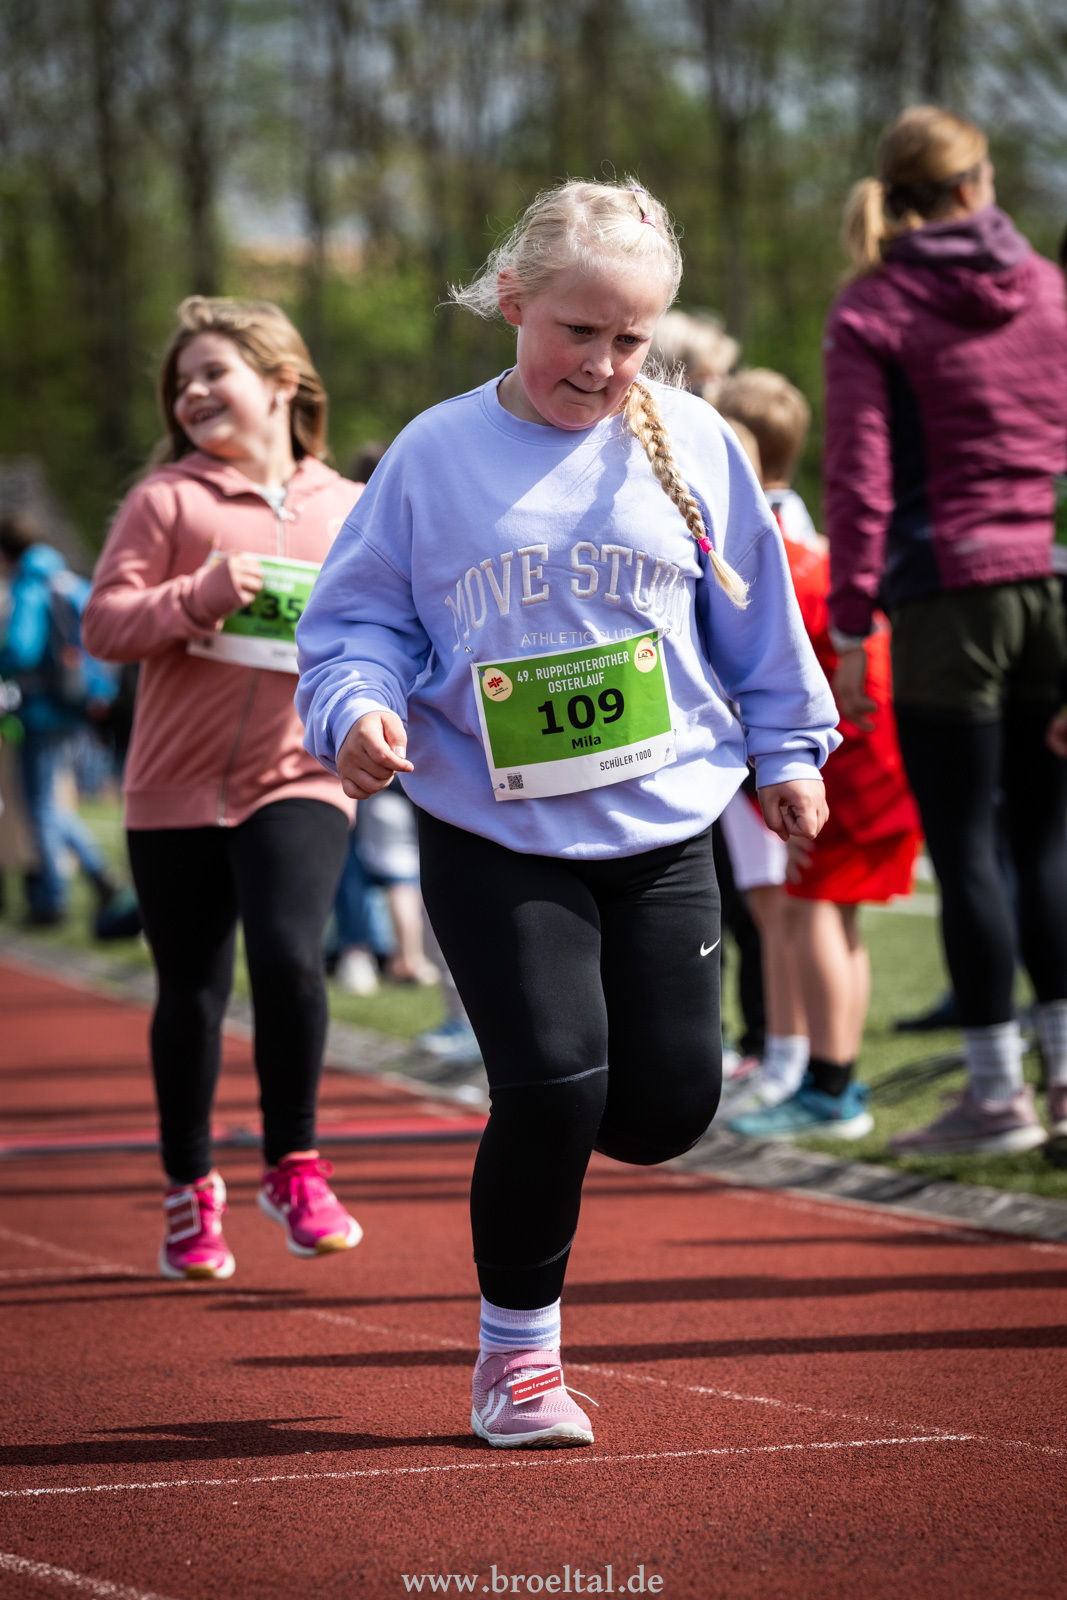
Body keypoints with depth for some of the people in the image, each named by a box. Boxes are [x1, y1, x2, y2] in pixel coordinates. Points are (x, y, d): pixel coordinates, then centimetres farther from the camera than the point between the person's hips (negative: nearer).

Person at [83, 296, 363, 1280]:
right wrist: (199, 596, -21)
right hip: (178, 784, 0)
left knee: (289, 957, -19)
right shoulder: (168, 500, 1)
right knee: (193, 990, 5)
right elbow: (104, 624, -6)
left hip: (299, 778, 0)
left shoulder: (350, 510, 8)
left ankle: (294, 1166, 0)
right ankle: (190, 1190, 24)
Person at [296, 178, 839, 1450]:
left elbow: (755, 615, 14)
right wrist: (359, 705, -18)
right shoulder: (436, 455, -3)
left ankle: (567, 1129, 37)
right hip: (492, 835, -2)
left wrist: (785, 749, 17)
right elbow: (359, 615, 1)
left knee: (669, 1105, -1)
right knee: (552, 1083, -13)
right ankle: (516, 1347, 7)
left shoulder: (691, 445, 2)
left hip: (662, 827, 2)